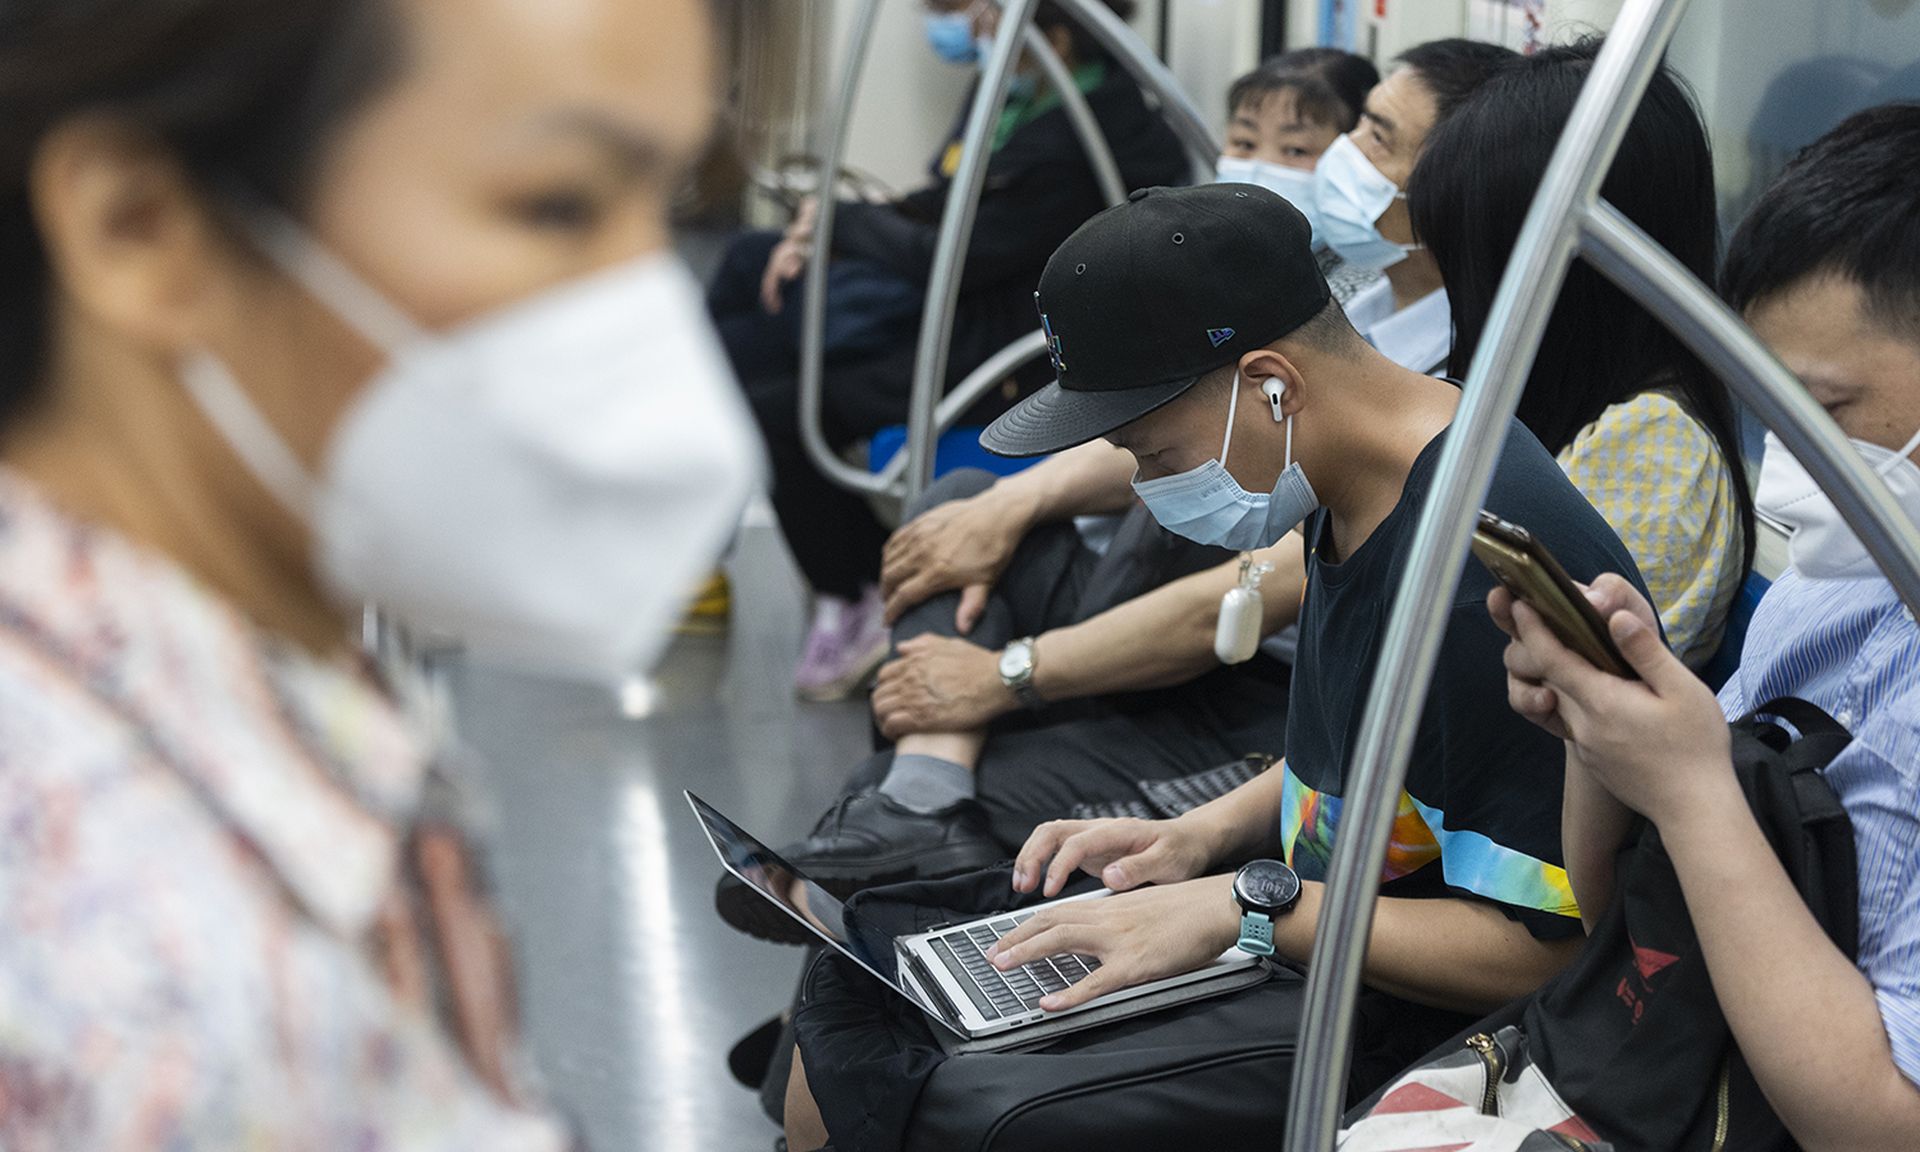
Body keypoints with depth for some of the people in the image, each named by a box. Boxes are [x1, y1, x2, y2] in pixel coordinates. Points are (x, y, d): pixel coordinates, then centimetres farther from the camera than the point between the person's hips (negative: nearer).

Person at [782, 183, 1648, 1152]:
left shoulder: (1492, 572, -27)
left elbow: (1543, 944, -25)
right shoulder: (1353, 492, 3)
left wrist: (1246, 908, -22)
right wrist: (1209, 832, 4)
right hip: (1306, 910, 9)